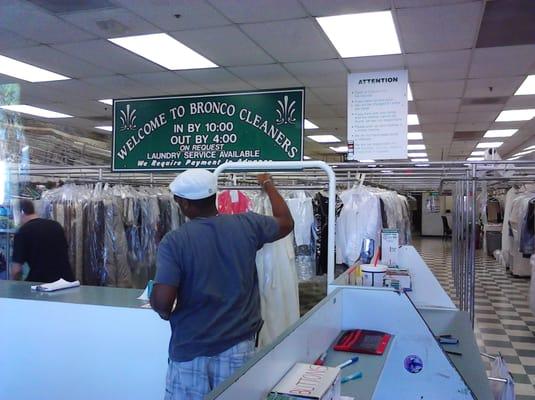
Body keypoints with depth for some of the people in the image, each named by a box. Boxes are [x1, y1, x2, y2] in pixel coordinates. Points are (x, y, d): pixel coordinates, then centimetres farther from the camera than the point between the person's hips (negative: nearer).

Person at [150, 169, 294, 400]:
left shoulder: (174, 241, -16)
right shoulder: (246, 225, -6)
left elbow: (162, 302, -22)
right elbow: (286, 223, 13)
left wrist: (165, 312, 2)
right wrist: (268, 185, 27)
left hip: (191, 350, -2)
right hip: (238, 346, 3)